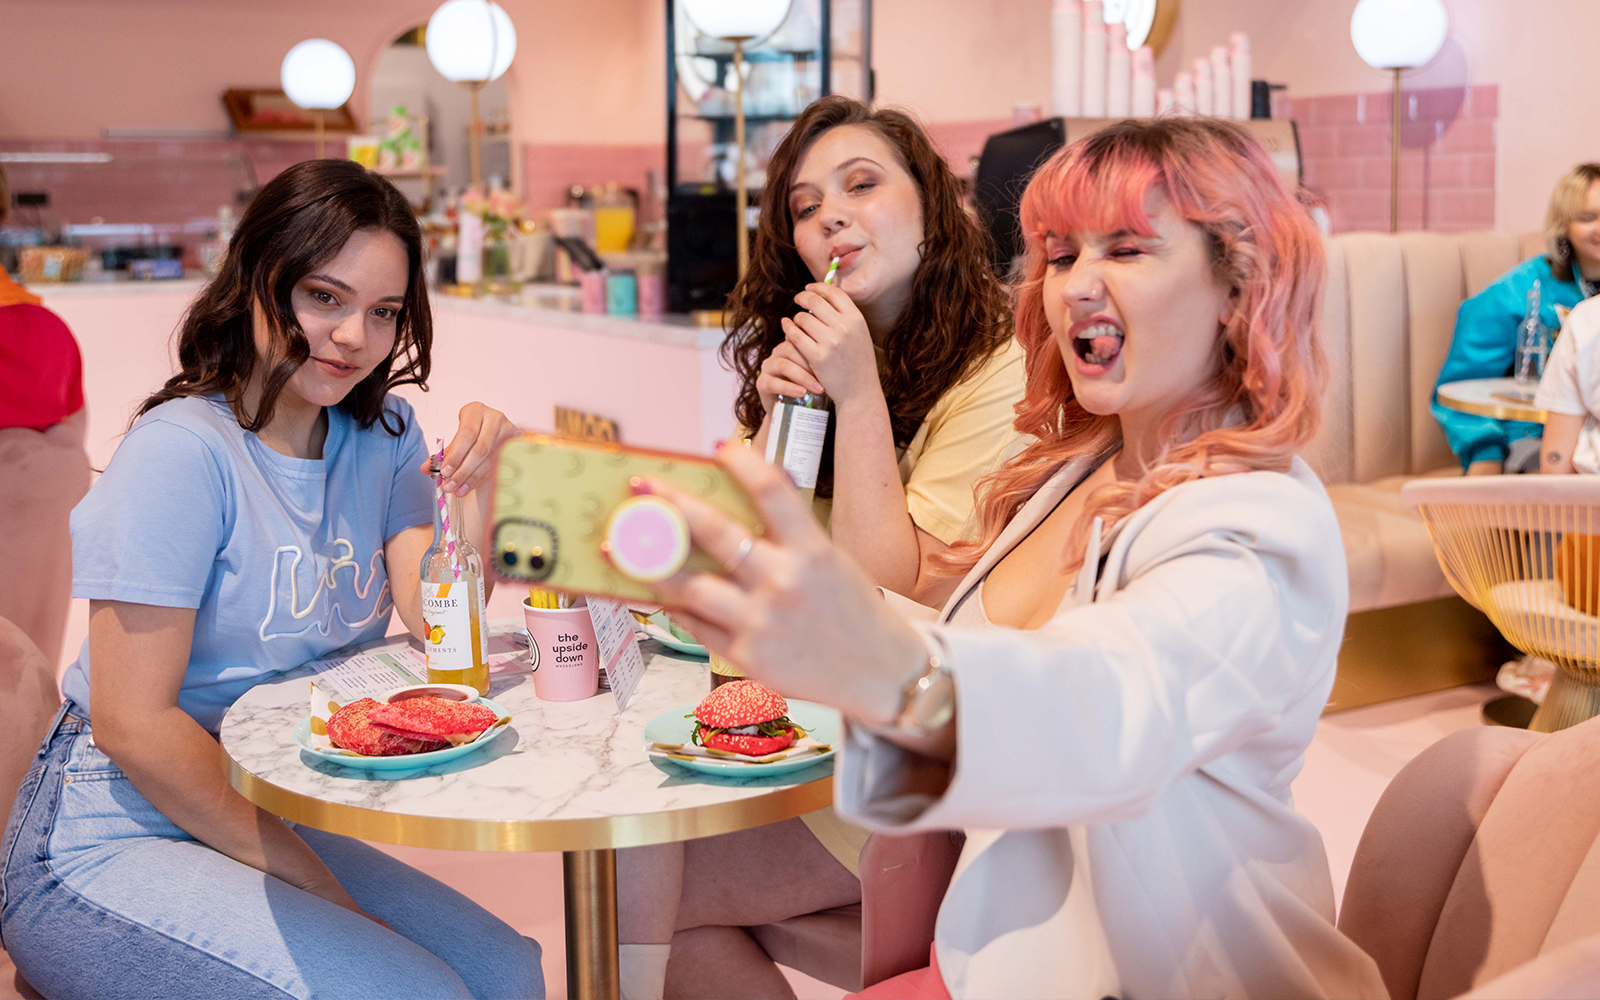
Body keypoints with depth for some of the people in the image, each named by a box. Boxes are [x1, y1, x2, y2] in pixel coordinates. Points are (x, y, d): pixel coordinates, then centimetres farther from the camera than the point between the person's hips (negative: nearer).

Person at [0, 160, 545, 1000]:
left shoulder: (384, 436, 5)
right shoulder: (183, 452, -16)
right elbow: (134, 726, -19)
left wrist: (473, 481, -18)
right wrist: (312, 880, -16)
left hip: (266, 826, 7)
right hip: (105, 845, -7)